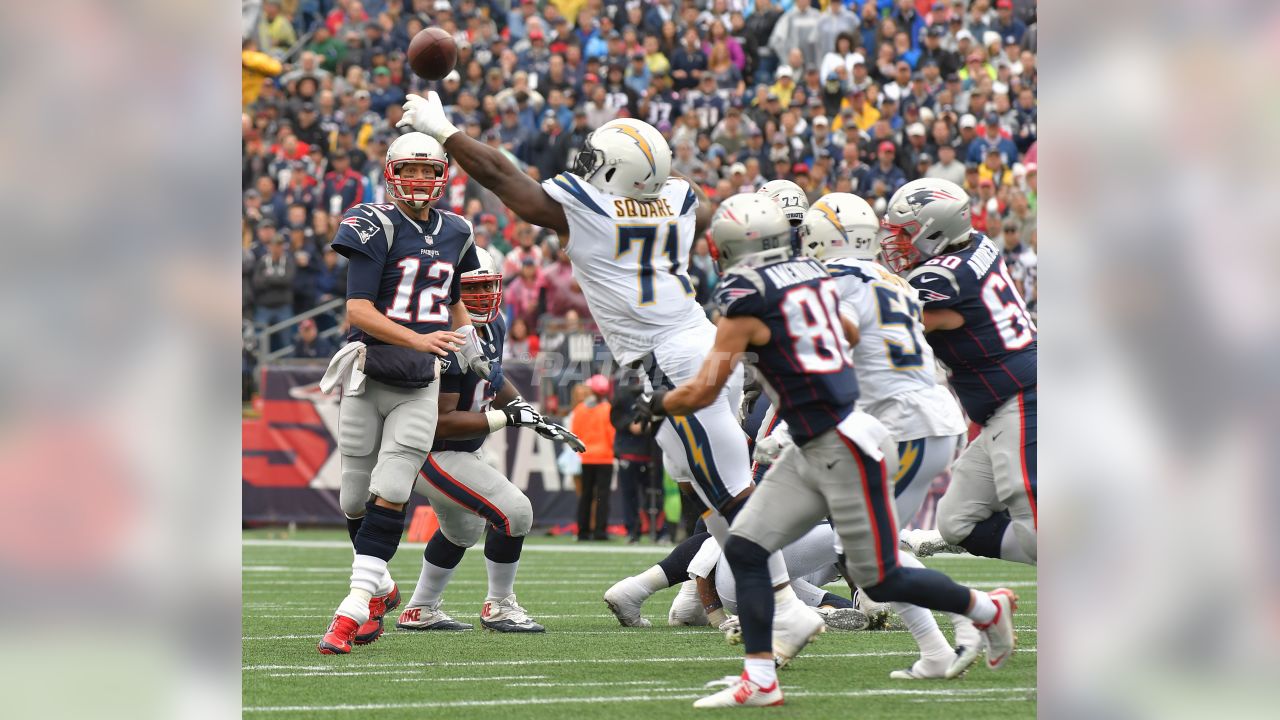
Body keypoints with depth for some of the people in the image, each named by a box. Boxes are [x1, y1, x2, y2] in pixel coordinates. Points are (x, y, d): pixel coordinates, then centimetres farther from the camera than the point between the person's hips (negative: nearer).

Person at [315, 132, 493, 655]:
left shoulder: (454, 234, 10)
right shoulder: (376, 228, -7)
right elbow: (358, 311, -16)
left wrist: (469, 345, 13)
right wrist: (418, 339, -27)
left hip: (420, 385, 2)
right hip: (367, 379, -2)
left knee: (390, 493, -13)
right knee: (356, 500, 5)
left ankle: (355, 607, -14)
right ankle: (381, 588, 30)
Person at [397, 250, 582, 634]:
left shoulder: (492, 327, 0)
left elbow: (493, 380, 21)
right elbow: (442, 423, -31)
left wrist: (527, 411, 7)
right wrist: (506, 418, -30)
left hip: (462, 450, 11)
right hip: (433, 454, -11)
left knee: (462, 530, 30)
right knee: (513, 512, -17)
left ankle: (420, 610, 45)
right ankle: (499, 607, -1)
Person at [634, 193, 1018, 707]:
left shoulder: (746, 298, -16)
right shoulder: (812, 274, 8)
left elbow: (703, 391, -12)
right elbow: (851, 335, 27)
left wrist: (657, 404, 7)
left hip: (844, 448, -9)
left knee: (880, 581, 2)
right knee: (745, 549, 3)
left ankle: (987, 609, 21)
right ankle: (760, 680, 1)